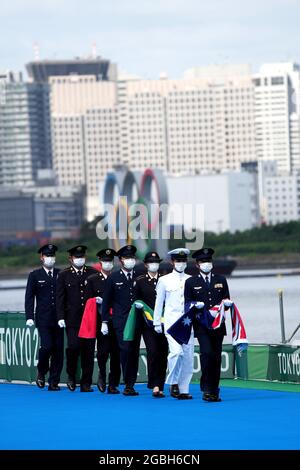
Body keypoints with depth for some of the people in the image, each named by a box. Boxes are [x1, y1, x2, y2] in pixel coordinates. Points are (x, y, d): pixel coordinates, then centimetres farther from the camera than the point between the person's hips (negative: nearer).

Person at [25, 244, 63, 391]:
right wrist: (29, 317, -7)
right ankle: (41, 372, 12)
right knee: (46, 346, -16)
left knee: (58, 349, -1)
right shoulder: (35, 275, 5)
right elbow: (29, 297, 3)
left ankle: (54, 382, 7)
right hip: (43, 319, -2)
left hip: (58, 319, 2)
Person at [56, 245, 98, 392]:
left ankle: (86, 384, 7)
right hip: (72, 319, -2)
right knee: (73, 346, -14)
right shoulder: (64, 275, 5)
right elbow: (60, 298, 3)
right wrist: (61, 317, -5)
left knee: (88, 351, 1)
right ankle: (71, 376, 11)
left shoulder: (93, 273, 9)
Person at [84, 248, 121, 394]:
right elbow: (87, 300, 7)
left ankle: (113, 384, 6)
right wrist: (96, 300, -13)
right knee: (103, 350, -10)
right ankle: (102, 375, 16)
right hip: (101, 321, -1)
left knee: (116, 353, -1)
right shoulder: (92, 280, 9)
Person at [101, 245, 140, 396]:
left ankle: (131, 385, 7)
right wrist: (104, 322, 4)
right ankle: (128, 384, -8)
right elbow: (106, 302, 7)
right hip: (121, 321, -2)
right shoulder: (113, 278, 6)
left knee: (134, 352, 1)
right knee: (125, 349, -15)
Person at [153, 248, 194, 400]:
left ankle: (183, 389, 7)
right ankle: (173, 382, -2)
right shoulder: (164, 280, 5)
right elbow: (159, 303, 9)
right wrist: (157, 323, 6)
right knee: (177, 352, -20)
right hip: (172, 321, -3)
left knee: (188, 356, 0)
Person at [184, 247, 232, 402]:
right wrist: (196, 306, -16)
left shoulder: (221, 280, 14)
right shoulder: (191, 282, 6)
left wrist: (226, 303, -7)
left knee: (216, 357, 3)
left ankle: (214, 391, 10)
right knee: (206, 352, -19)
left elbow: (227, 301, 15)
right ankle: (206, 388, -13)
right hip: (201, 325, -3)